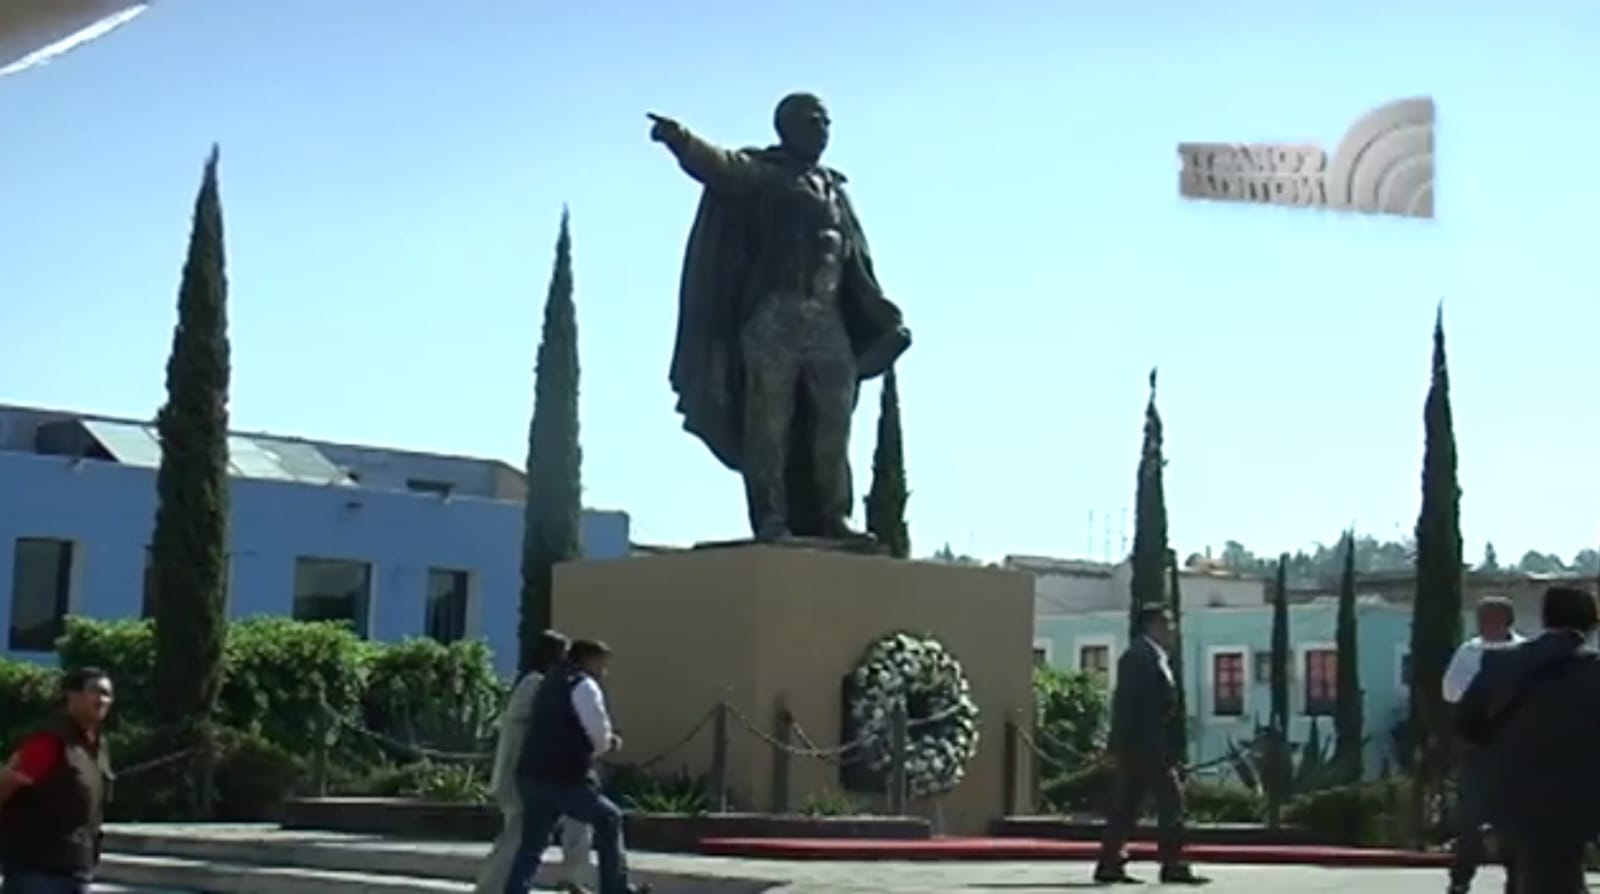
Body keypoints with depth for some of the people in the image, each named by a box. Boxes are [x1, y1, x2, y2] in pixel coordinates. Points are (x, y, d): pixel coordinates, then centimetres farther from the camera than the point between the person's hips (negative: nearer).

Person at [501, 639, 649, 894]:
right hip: (563, 778, -8)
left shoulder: (551, 683, 23)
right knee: (609, 820, 9)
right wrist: (607, 743, 13)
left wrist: (605, 740, 18)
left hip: (532, 775, 8)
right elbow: (599, 734, -10)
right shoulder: (583, 685, -5)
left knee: (532, 843, 11)